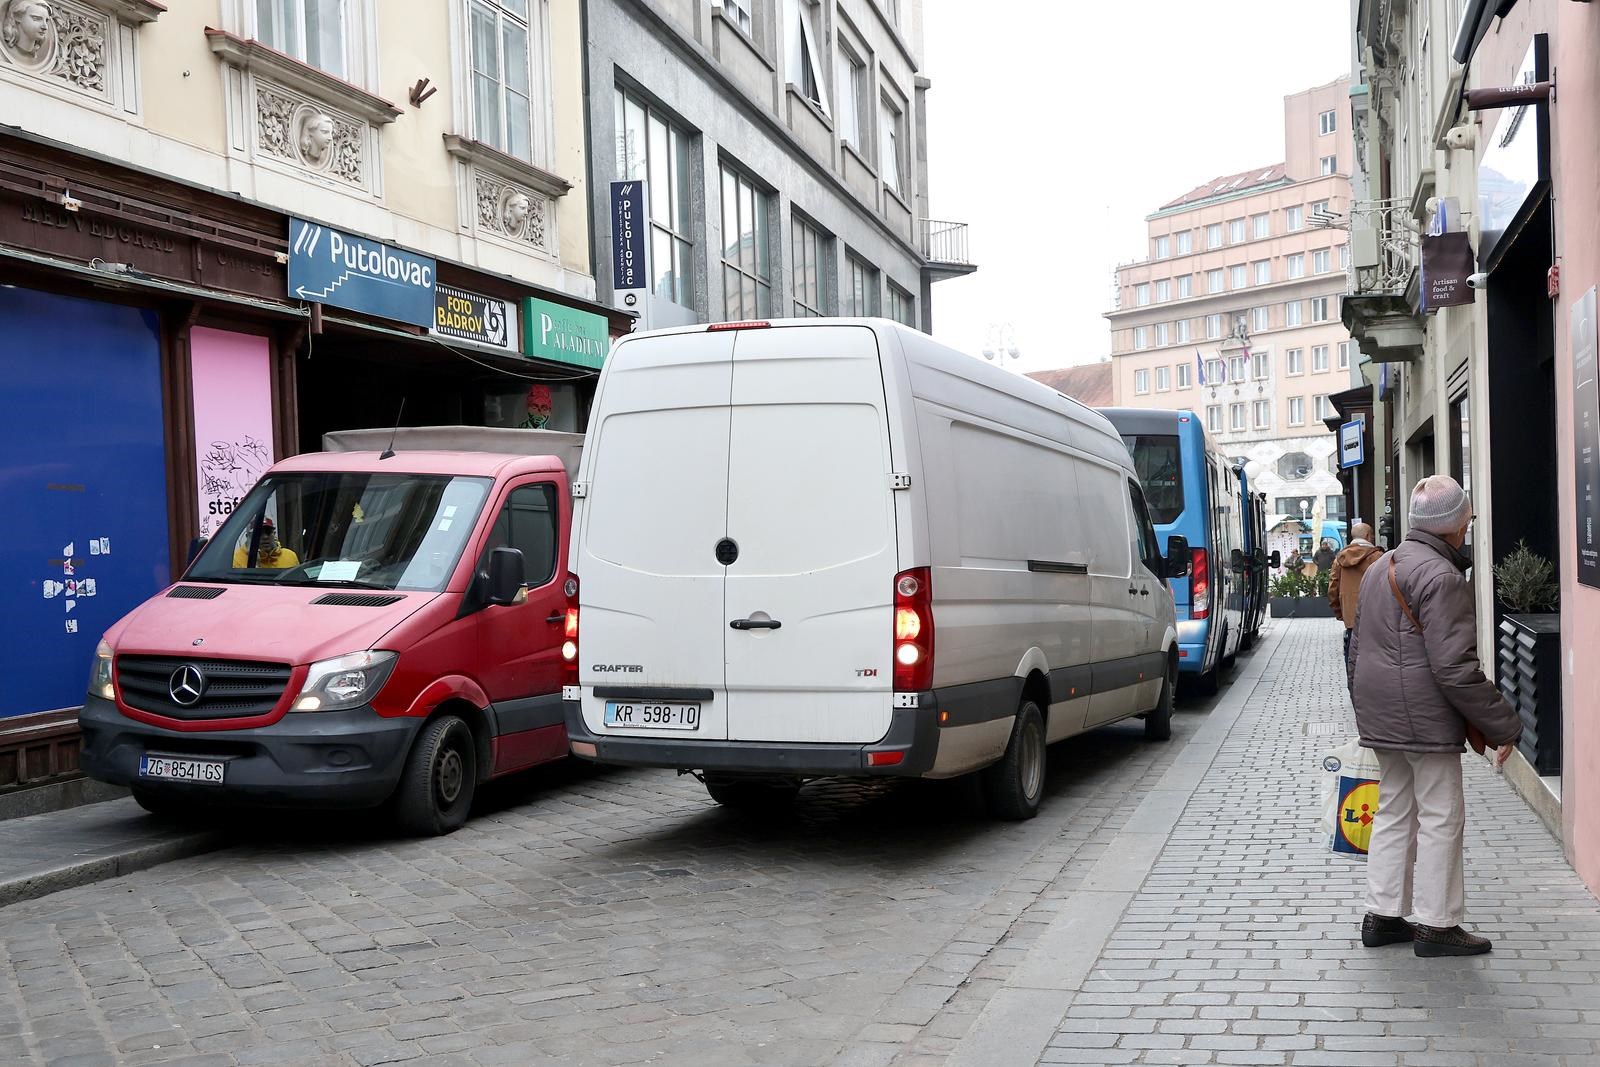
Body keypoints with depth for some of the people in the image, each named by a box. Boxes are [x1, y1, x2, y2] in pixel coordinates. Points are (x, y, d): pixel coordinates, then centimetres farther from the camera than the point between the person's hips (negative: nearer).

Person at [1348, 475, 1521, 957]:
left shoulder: (1380, 568, 14)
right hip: (1425, 719, -9)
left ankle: (1381, 916, 20)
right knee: (1441, 817, 1)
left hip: (1380, 716, 9)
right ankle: (1436, 925, 7)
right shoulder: (1441, 577, -17)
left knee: (1394, 811, 16)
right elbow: (1456, 668, -22)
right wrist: (1504, 726, -15)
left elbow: (1357, 650, 19)